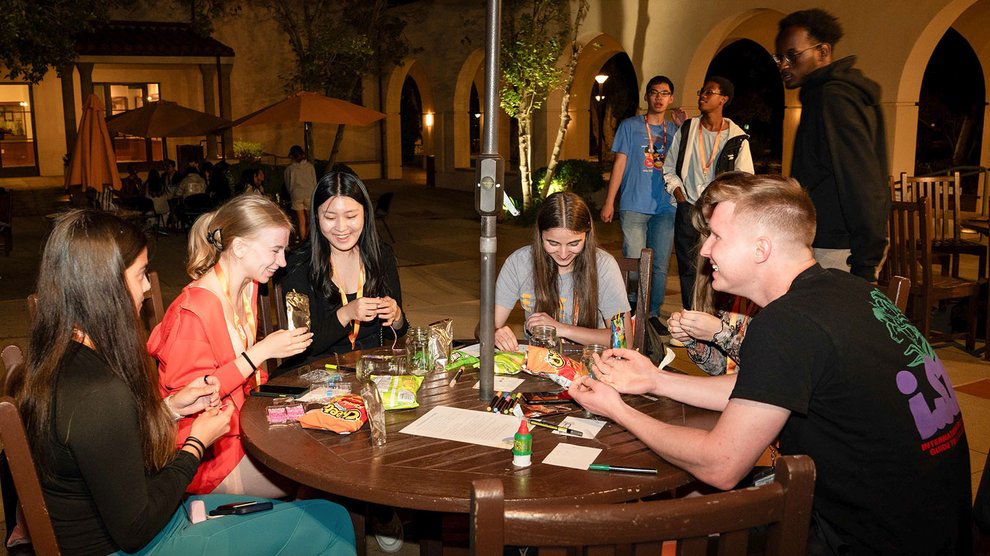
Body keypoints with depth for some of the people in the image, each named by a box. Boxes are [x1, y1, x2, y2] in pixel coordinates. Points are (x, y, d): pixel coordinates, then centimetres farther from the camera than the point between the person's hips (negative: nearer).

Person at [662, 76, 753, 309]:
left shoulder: (737, 138, 1)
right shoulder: (687, 130, 8)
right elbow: (669, 170, 12)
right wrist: (682, 200, 1)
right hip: (688, 211, 2)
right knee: (688, 270, 5)